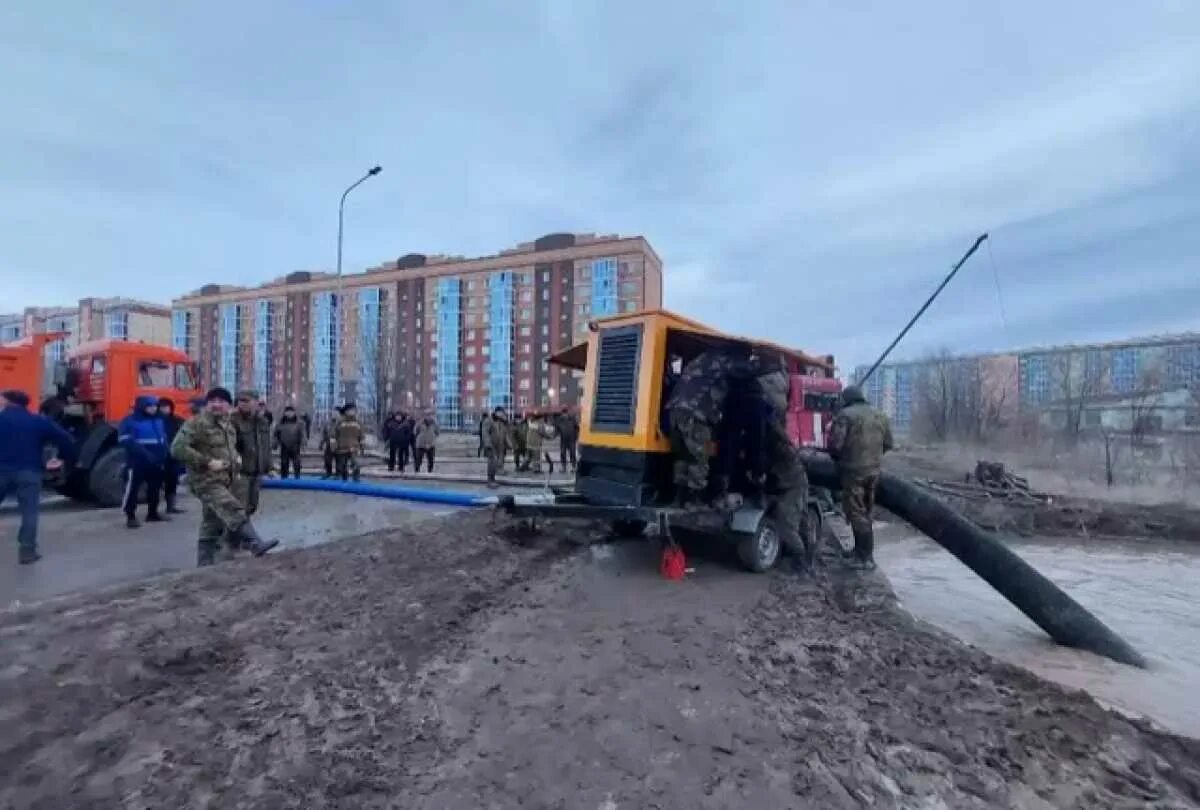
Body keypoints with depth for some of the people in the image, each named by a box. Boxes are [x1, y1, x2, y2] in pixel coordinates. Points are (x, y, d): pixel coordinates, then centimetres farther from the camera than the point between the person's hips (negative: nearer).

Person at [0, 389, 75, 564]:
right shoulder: (39, 421, 7)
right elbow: (66, 439, 2)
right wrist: (63, 459, 14)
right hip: (29, 472, 0)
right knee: (29, 511, 1)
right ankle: (27, 550, -1)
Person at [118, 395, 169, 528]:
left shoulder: (158, 420, 12)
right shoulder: (130, 421, -9)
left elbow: (163, 439, 18)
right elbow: (127, 442, -18)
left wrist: (163, 456, 4)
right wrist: (145, 454, -27)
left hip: (156, 463, 7)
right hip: (137, 463, -7)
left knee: (155, 488, 14)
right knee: (132, 489, -3)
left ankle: (152, 513, 26)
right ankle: (130, 517, 5)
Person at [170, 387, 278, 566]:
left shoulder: (228, 425, 15)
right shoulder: (197, 423, -12)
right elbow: (177, 448, -21)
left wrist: (235, 461, 11)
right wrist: (207, 462, -23)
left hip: (224, 481, 9)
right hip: (207, 481, -9)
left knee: (211, 528, 13)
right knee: (235, 513, -23)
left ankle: (205, 566, 21)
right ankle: (257, 545, -28)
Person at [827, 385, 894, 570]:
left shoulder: (845, 415, -10)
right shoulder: (880, 416, 12)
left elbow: (835, 444, -17)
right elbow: (888, 443, 15)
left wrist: (838, 459, 3)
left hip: (853, 470, -7)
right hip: (874, 470, 7)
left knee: (856, 513, -2)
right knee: (866, 512, 19)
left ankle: (866, 557, -3)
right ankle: (861, 550, 29)